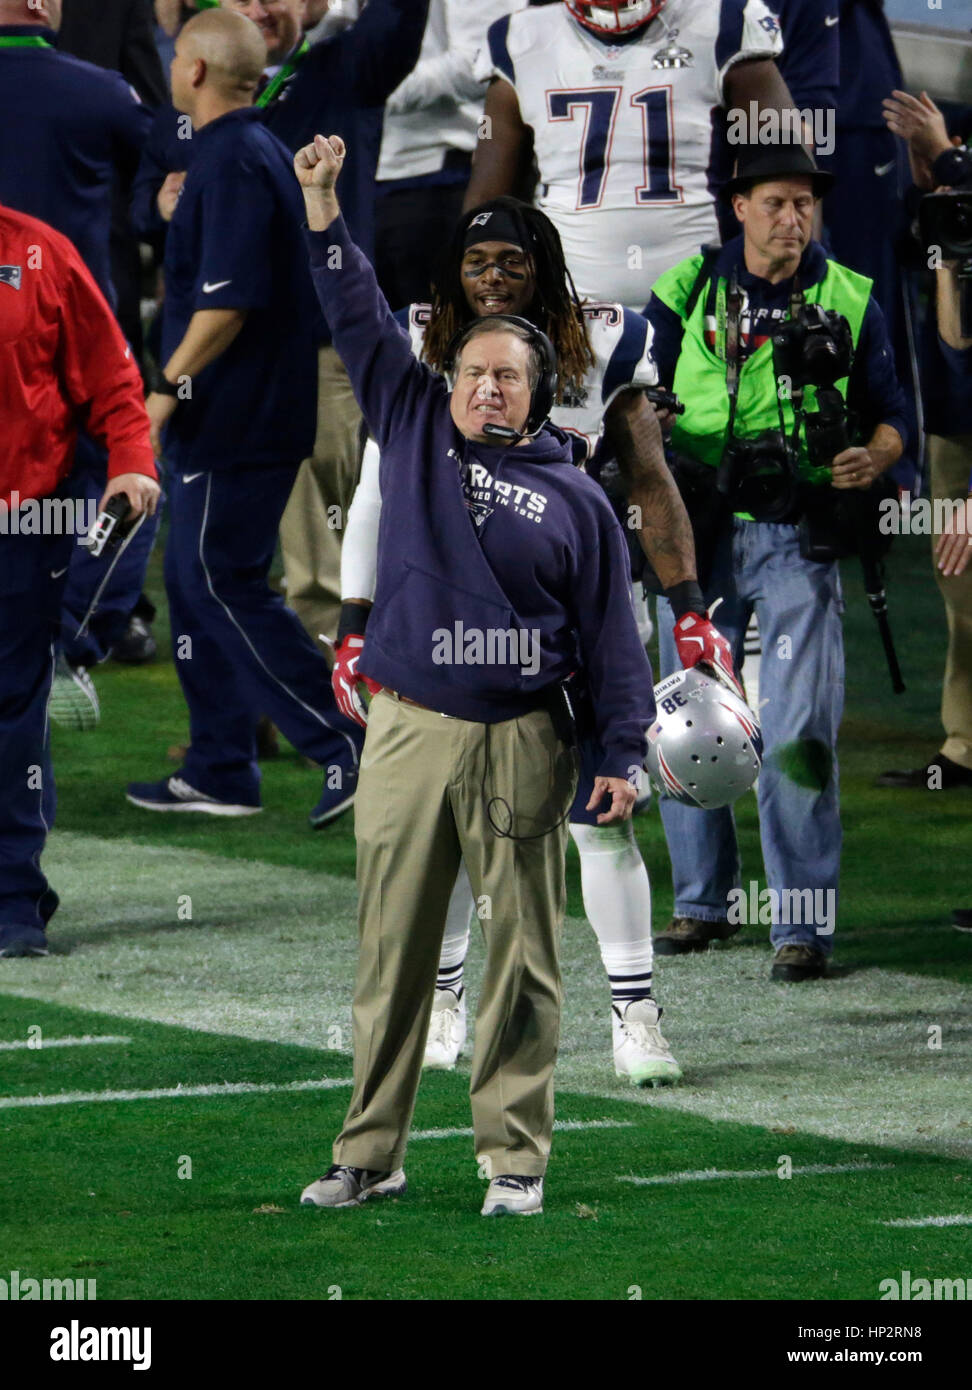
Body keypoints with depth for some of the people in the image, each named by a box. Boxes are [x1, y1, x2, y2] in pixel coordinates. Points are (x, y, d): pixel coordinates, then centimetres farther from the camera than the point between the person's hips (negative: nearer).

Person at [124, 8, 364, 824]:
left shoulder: (232, 165, -18)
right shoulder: (261, 153, 15)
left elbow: (230, 299, -24)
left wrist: (171, 384, -18)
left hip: (231, 421, -11)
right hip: (249, 417, 11)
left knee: (224, 586, -9)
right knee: (202, 586, 13)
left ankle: (344, 747, -12)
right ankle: (220, 773, 16)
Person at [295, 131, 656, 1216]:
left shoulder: (574, 499, 6)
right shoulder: (415, 435, 10)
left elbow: (610, 634, 6)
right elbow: (360, 323, 9)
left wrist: (620, 755, 0)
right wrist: (322, 207, 3)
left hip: (522, 747, -1)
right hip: (408, 734, 1)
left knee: (521, 955, 0)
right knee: (392, 951, 3)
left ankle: (514, 1155, 6)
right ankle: (370, 1153, 8)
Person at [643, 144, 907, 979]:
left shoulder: (850, 301, 4)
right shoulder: (685, 293, 6)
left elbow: (890, 414, 9)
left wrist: (874, 456, -13)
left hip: (798, 540, -2)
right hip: (699, 533, 2)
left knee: (798, 735, -10)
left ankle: (805, 923, -7)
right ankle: (704, 902, 22)